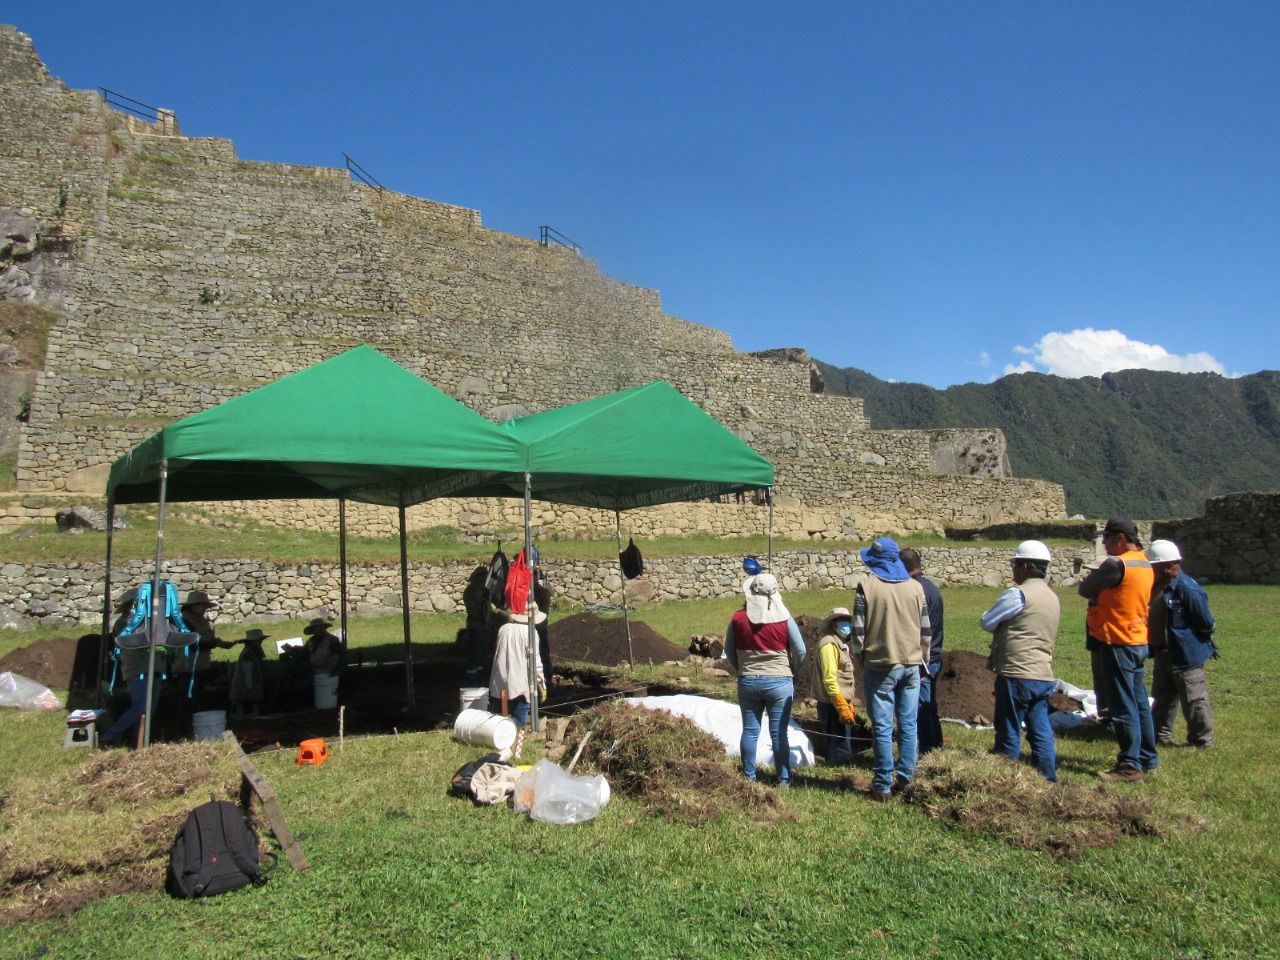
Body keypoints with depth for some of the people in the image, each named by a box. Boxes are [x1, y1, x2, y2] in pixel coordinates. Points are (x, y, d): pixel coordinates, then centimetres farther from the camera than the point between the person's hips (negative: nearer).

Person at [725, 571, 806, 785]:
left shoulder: (738, 619, -4)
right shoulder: (784, 619, -8)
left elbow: (729, 651, 5)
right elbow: (800, 651, -3)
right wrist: (790, 672, 13)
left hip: (748, 681, 1)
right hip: (779, 682, -1)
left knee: (749, 731, 11)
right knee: (779, 733, 6)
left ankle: (748, 776, 18)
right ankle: (783, 779, 12)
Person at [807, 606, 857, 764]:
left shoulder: (841, 644, 19)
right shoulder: (829, 644, -13)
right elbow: (829, 679, -19)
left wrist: (849, 704, 21)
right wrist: (842, 706, -22)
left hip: (841, 702, 10)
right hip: (832, 704, -10)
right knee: (840, 751, -9)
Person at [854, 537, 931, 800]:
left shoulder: (866, 586, -9)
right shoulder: (915, 586, 4)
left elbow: (858, 631, -8)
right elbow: (926, 630, 7)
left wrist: (861, 657, 7)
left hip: (880, 665, -4)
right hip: (911, 665, 4)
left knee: (882, 728, 3)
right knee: (908, 726, 12)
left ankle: (883, 785, 8)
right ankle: (904, 779, 17)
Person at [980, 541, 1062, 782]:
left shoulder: (1018, 594, -14)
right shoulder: (1053, 598, 14)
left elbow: (986, 622, -8)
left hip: (1017, 674, -8)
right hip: (1044, 675, 8)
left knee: (1008, 732, 2)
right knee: (1041, 731, 11)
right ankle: (1048, 780, 14)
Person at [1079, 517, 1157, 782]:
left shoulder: (1117, 564, -19)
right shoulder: (1146, 565, 11)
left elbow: (1085, 589, -11)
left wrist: (1097, 591, 10)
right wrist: (1104, 594, 5)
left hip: (1118, 644, -9)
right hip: (1139, 641, 9)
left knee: (1123, 708, -3)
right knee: (1139, 703, 17)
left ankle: (1130, 766, 2)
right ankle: (1147, 759, 26)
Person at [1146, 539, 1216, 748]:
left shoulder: (1187, 588, -21)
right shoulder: (1159, 587, 7)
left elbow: (1206, 623, -17)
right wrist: (1154, 647, 13)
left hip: (1186, 655, -10)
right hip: (1163, 654, 10)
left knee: (1194, 700, 2)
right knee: (1163, 697, 18)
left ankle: (1202, 740, 14)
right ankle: (1160, 735, 29)